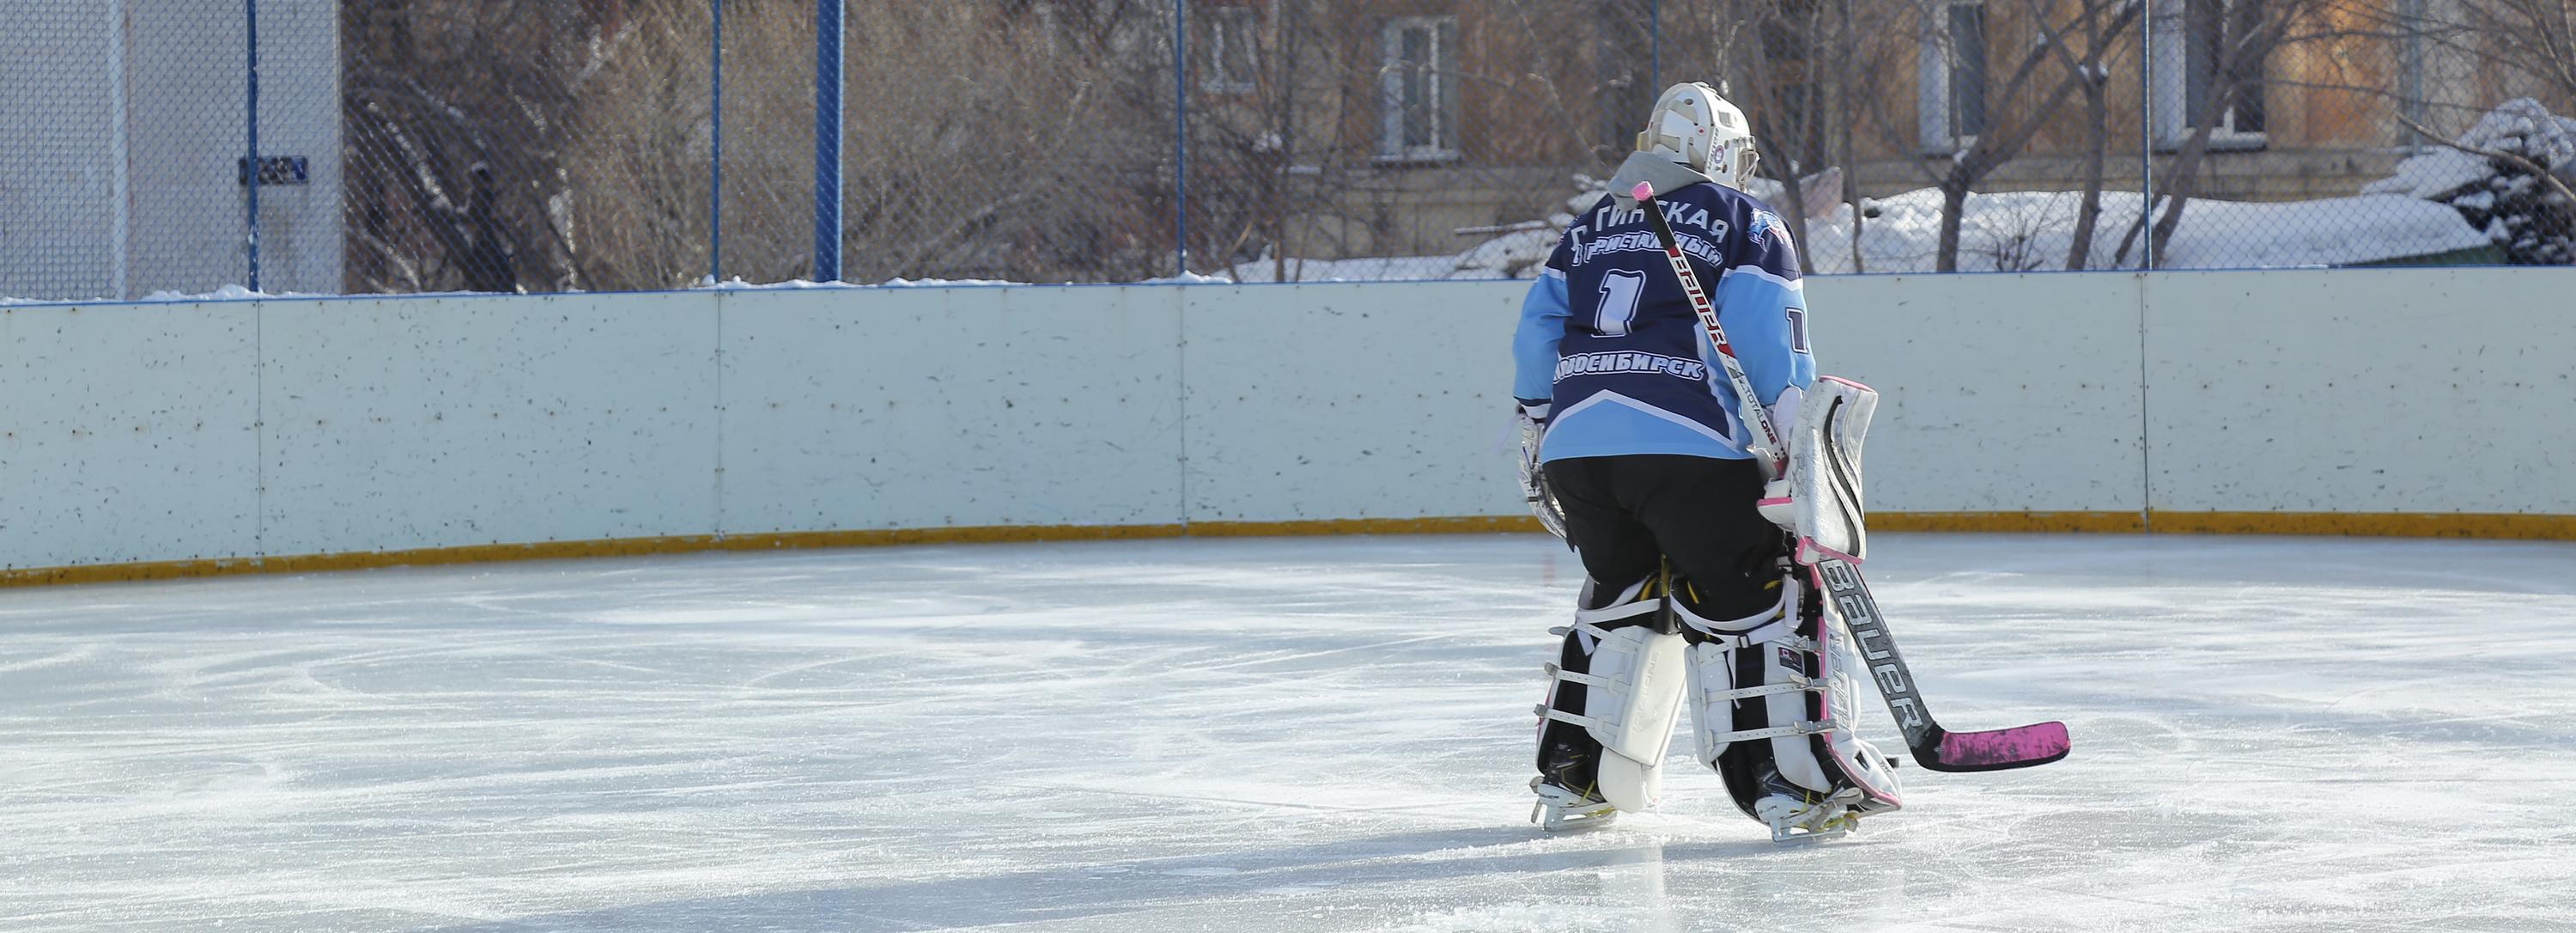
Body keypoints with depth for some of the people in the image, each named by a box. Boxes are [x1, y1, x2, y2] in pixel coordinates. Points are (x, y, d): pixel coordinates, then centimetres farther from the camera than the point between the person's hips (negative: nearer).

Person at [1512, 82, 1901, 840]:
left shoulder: (1589, 228, 24)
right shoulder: (1744, 221, 10)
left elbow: (1537, 332, 19)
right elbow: (1767, 337, -2)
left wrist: (1538, 438, 25)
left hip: (1576, 441, 5)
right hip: (1690, 446, -5)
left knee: (1623, 596, 23)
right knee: (1754, 603, 2)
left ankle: (1569, 778, 22)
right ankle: (1795, 780, -7)